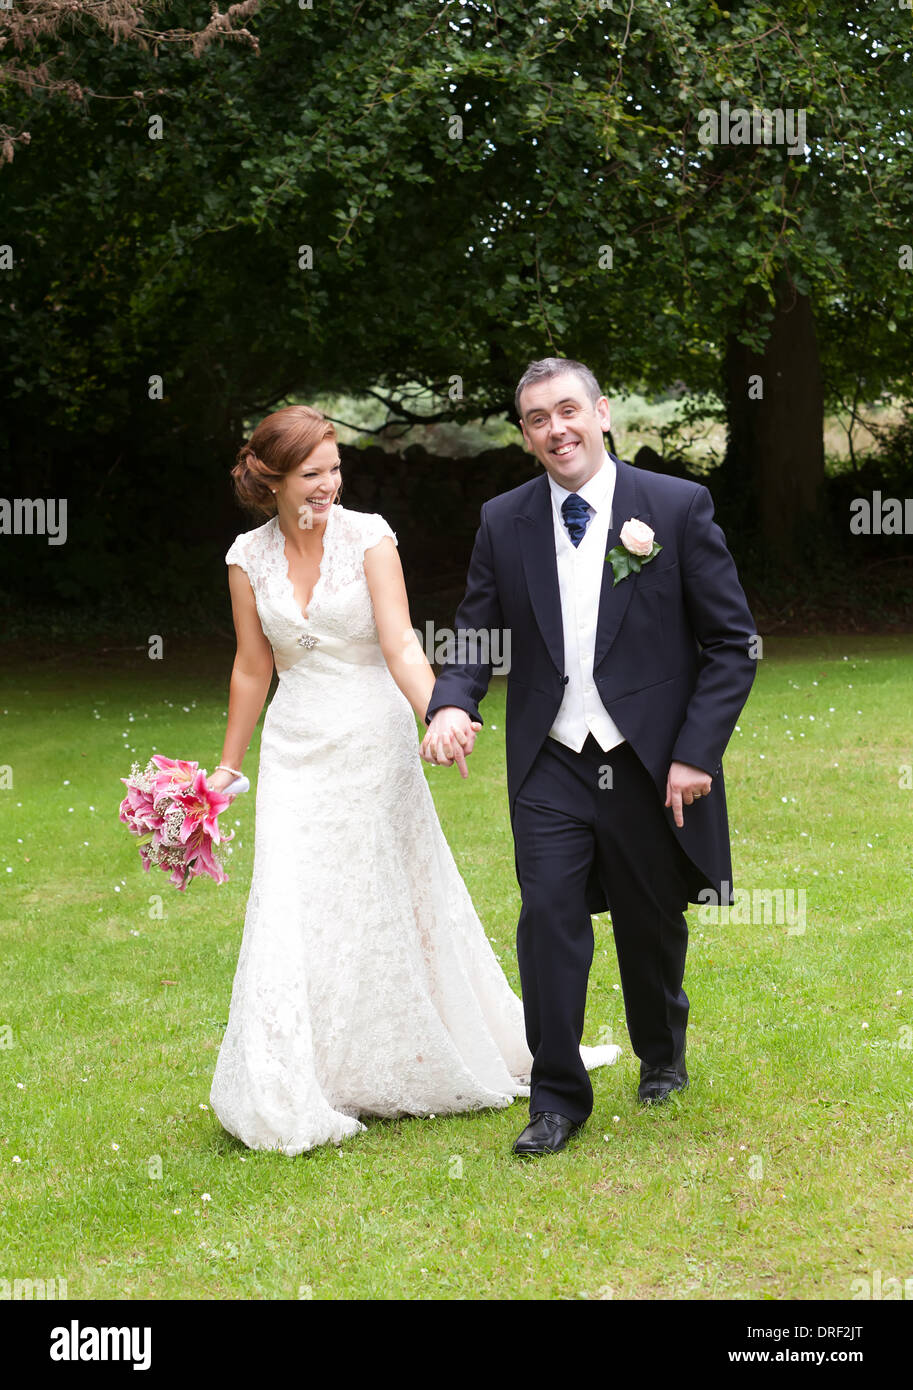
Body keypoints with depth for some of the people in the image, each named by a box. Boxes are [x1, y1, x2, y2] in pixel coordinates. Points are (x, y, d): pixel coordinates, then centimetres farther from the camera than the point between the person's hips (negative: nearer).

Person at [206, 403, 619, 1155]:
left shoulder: (367, 537, -8)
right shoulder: (249, 558, 1)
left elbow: (401, 646, -16)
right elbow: (252, 669, 10)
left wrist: (437, 715, -34)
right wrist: (227, 767, 14)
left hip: (374, 745, -2)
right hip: (297, 753, 2)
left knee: (396, 906, 7)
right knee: (293, 916, -1)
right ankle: (297, 1099, 11)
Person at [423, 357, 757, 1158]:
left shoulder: (678, 507, -5)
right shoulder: (504, 522, 3)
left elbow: (732, 643, -4)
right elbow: (475, 637, 6)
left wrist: (696, 753, -11)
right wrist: (451, 705, -16)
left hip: (652, 765, -1)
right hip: (551, 768, 1)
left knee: (653, 926, 14)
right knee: (548, 921, -9)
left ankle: (663, 1057, 41)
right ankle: (557, 1098, 3)